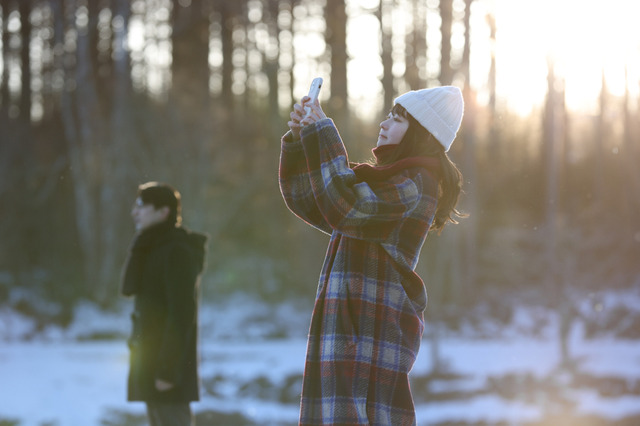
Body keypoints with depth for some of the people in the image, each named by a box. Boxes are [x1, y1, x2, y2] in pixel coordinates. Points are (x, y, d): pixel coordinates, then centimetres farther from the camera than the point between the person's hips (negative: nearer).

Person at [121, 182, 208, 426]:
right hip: (151, 365, 10)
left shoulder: (177, 252, -14)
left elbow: (183, 313, -20)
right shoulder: (153, 250, 17)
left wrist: (168, 370, -22)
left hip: (168, 363, -10)